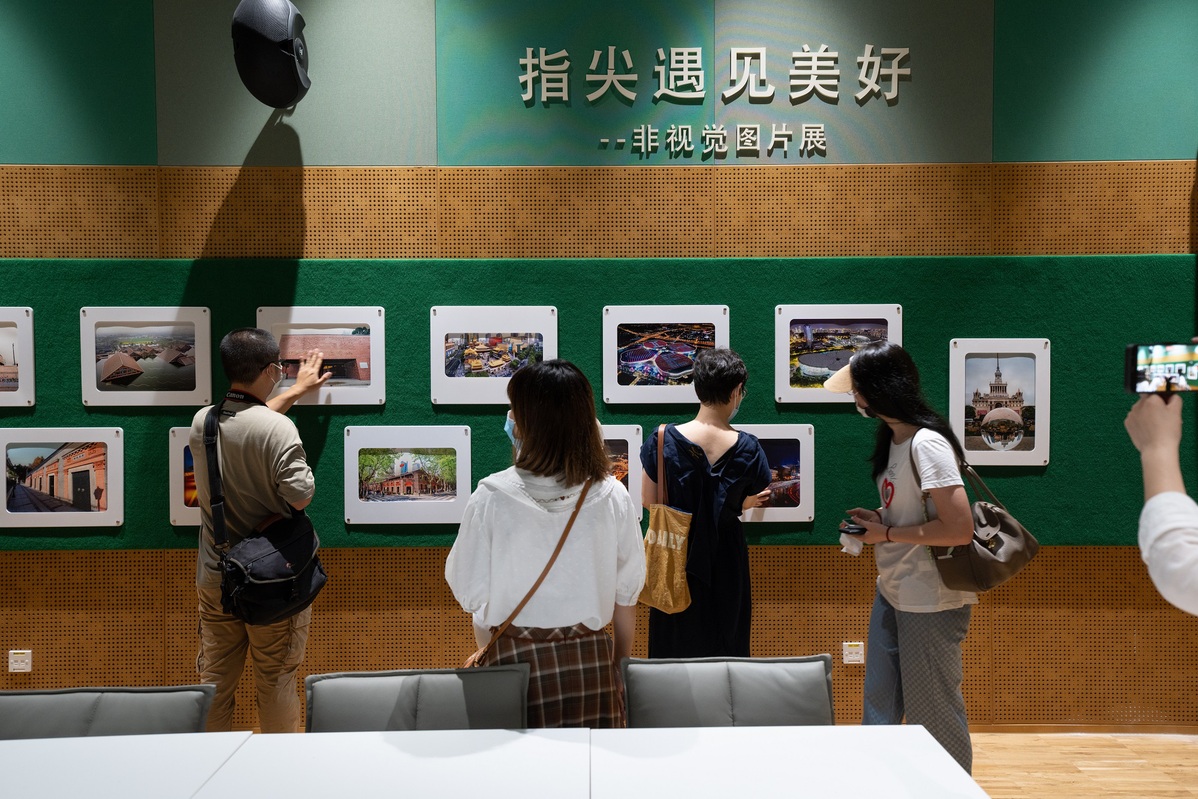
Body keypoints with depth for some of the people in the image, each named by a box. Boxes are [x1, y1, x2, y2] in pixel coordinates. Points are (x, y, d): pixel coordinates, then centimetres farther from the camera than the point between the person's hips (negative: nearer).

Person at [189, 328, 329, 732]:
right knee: (276, 681, 9)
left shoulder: (202, 422, 1)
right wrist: (308, 473, -1)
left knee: (215, 682, 15)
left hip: (214, 578, 6)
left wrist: (299, 389, 31)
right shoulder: (279, 429, -21)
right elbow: (299, 497, -23)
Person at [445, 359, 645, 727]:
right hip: (592, 662, 2)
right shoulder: (613, 497, -7)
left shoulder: (491, 497, -14)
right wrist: (619, 666, 15)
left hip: (515, 660, -1)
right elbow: (626, 597, 1)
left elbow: (469, 594, -7)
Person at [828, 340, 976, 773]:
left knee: (932, 712, 7)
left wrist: (887, 533, -17)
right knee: (879, 702, 19)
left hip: (930, 602, -9)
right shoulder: (891, 438, 6)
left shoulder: (927, 444, -21)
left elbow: (960, 528, -26)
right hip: (891, 592, 9)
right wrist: (877, 519, 2)